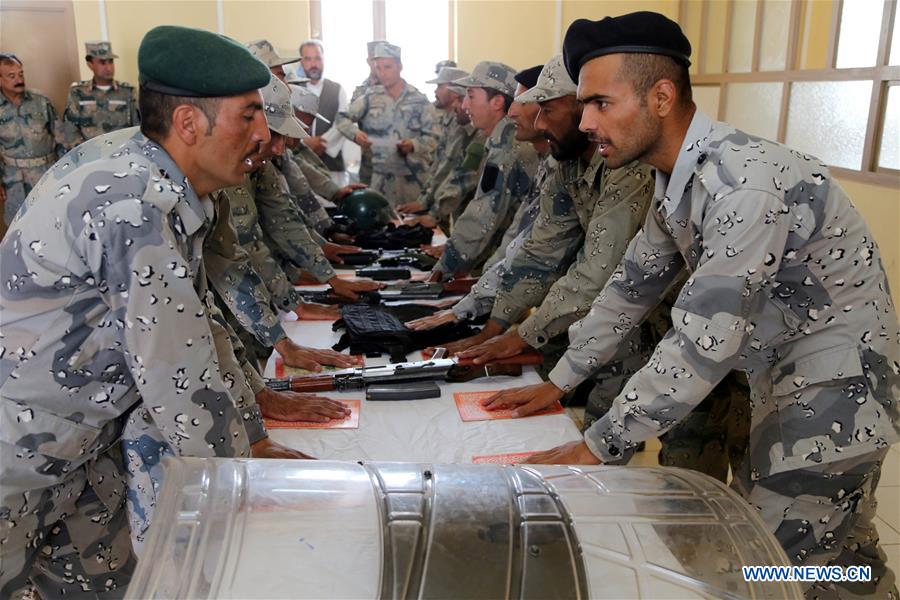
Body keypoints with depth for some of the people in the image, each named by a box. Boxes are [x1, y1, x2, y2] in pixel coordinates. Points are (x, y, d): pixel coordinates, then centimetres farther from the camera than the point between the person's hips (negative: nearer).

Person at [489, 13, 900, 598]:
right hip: (780, 379, 8)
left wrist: (596, 447, -24)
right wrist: (558, 383, 9)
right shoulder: (677, 181, 0)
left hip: (834, 385, -8)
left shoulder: (746, 181, -29)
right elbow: (632, 286, 9)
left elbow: (702, 343, -31)